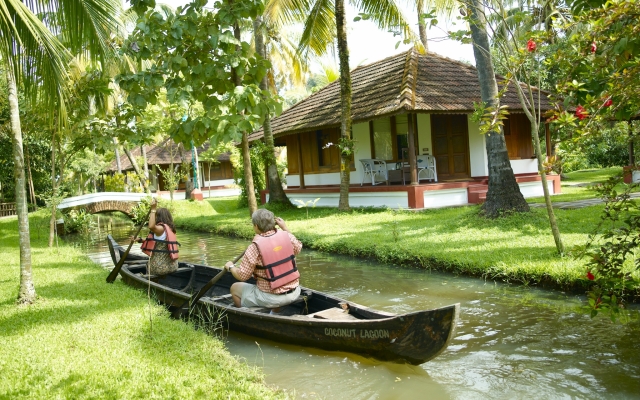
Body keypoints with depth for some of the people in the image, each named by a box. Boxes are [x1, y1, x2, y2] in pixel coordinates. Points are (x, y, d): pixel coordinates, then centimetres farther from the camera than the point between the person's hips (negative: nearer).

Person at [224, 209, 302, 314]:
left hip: (271, 297, -5)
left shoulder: (255, 247, -18)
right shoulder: (286, 235, -6)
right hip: (294, 292, 5)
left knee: (235, 288, 16)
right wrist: (285, 227, 21)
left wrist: (230, 267, 9)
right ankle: (275, 314, 42)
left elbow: (242, 276, -12)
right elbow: (298, 248, 16)